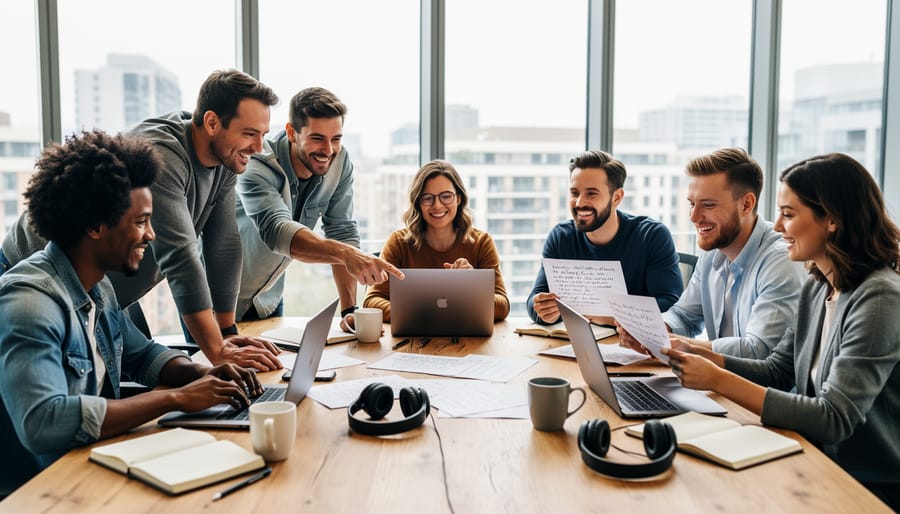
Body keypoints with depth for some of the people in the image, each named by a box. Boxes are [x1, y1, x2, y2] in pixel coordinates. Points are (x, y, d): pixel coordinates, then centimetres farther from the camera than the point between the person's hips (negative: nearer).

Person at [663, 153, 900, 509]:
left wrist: (719, 381, -29)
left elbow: (834, 419, -26)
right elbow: (776, 372, 9)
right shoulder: (817, 289, 4)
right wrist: (701, 357, -7)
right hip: (823, 465, 7)